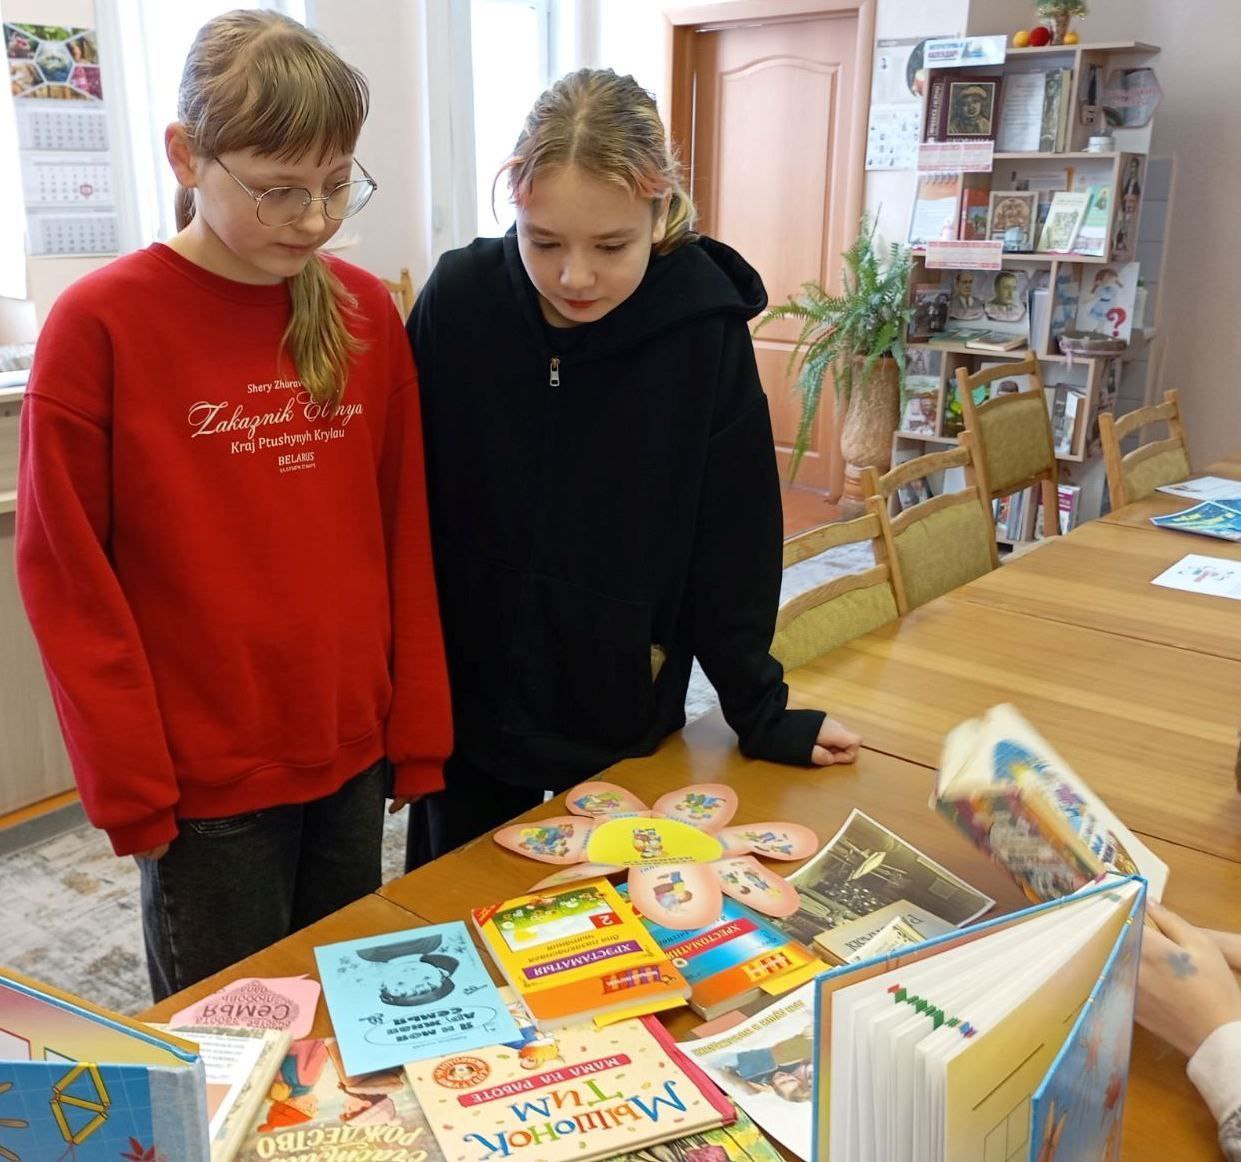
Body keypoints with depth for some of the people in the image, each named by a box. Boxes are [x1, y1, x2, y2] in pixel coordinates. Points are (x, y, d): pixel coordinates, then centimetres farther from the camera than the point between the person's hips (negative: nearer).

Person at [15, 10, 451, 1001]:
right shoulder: (99, 323, -10)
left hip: (354, 757, 4)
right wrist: (132, 787, -8)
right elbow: (66, 577, -8)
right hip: (206, 782, -3)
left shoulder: (366, 313, 1)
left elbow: (405, 537, 4)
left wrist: (418, 731, 3)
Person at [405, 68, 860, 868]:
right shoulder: (458, 299, -14)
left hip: (624, 719, -1)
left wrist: (761, 711, -4)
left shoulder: (705, 325, -16)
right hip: (465, 709, 1)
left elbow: (729, 539, -8)